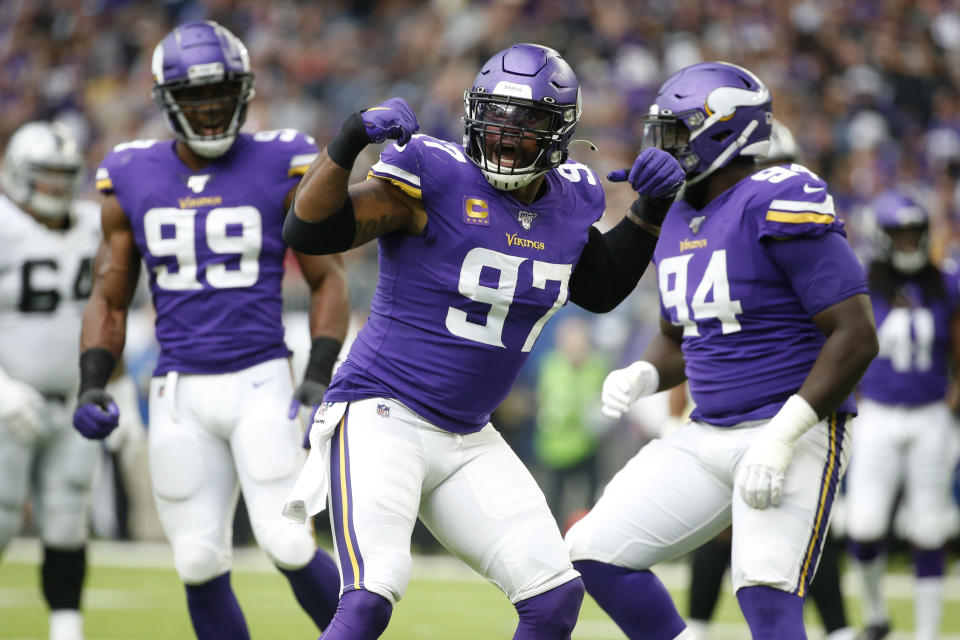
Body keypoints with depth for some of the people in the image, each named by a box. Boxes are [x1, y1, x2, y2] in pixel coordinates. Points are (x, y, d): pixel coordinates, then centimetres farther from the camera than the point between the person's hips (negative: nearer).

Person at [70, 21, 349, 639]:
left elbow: (328, 281, 2)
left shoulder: (282, 167, -3)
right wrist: (92, 386, -3)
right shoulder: (132, 179, 4)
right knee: (200, 565, 1)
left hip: (261, 382, -3)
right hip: (180, 394, 3)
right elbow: (109, 298, 11)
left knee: (290, 546, -13)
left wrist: (319, 376, -10)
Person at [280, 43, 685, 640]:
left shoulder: (568, 201, 5)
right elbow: (309, 230, -20)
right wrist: (347, 143, -34)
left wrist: (651, 210, 11)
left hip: (469, 440, 7)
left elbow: (601, 289, 24)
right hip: (383, 414, -7)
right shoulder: (437, 178, -14)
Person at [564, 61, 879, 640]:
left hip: (792, 433, -9)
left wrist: (783, 437, -23)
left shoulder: (780, 206, -16)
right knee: (594, 553, 2)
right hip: (708, 437, 9)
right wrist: (642, 376, 1)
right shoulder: (678, 222, 11)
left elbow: (856, 336, -19)